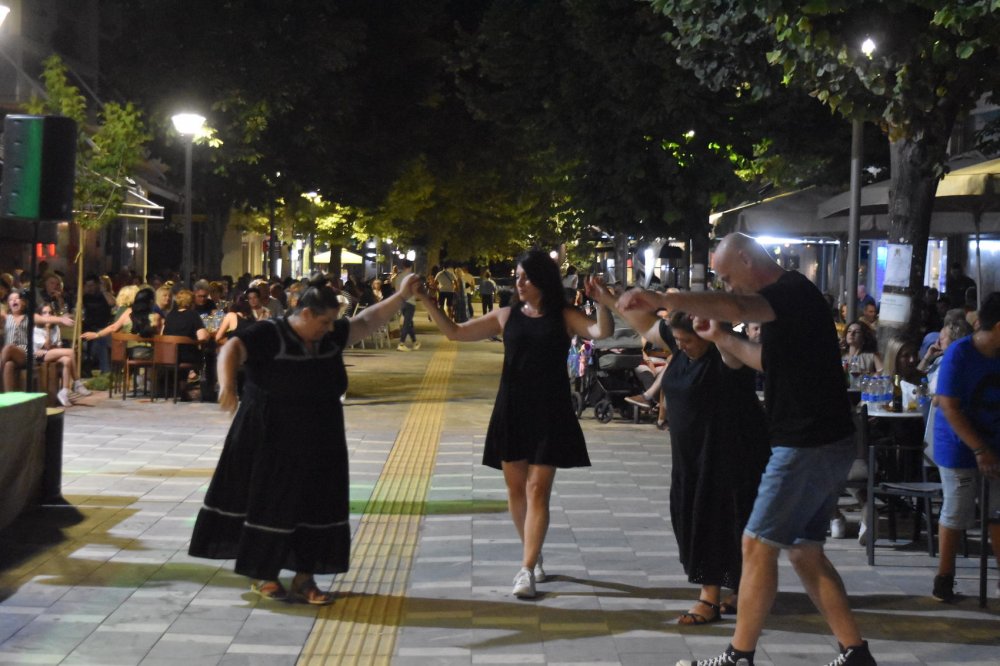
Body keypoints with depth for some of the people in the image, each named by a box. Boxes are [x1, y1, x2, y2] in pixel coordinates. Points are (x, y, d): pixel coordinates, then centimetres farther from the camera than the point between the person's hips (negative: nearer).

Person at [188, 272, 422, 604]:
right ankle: (263, 575, 19)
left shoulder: (331, 337, 4)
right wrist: (227, 384, -46)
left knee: (315, 511, 7)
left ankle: (303, 579, 16)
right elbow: (232, 349, -28)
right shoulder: (269, 334, -15)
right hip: (272, 445, -6)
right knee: (272, 507, 4)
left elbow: (367, 320, 15)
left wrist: (401, 296, 9)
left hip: (318, 448, 6)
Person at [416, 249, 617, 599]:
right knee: (516, 487, 8)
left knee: (537, 489, -5)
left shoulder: (564, 317, 1)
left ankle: (527, 569, -5)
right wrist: (428, 303, -1)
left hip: (549, 413, -3)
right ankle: (533, 559, 25)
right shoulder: (507, 316, 7)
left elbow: (601, 332, -15)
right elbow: (455, 332, 8)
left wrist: (603, 304, -33)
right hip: (512, 410, 3)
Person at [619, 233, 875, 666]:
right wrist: (723, 339, 20)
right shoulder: (790, 297, 18)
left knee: (759, 545, -4)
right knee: (805, 551, 13)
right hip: (824, 444, 10)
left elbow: (734, 308, -35)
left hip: (807, 447, -10)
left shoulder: (792, 290, -14)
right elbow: (768, 360, 32)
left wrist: (660, 300, -43)